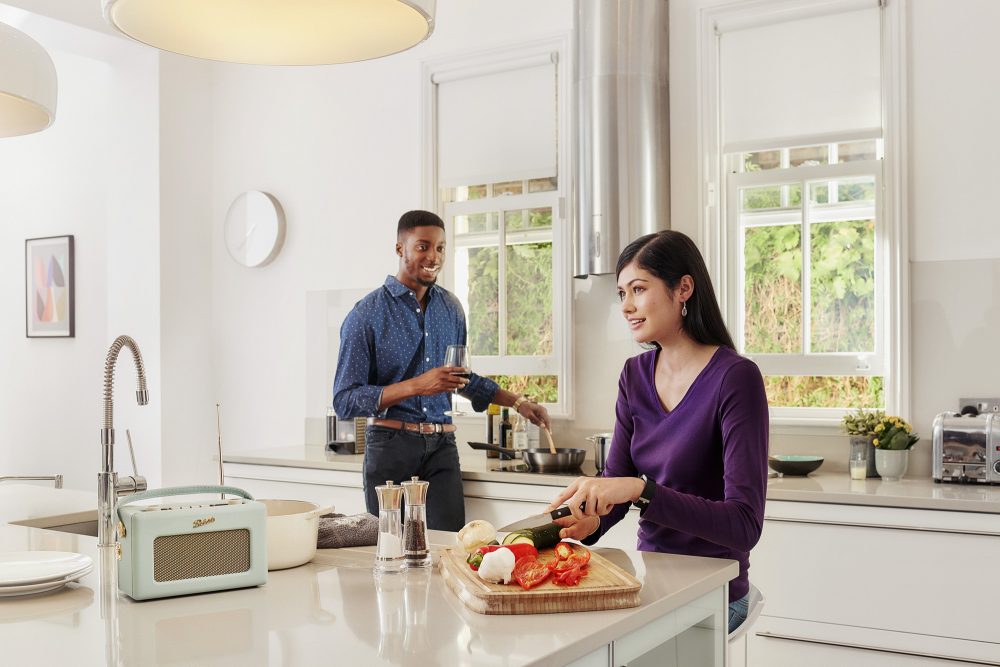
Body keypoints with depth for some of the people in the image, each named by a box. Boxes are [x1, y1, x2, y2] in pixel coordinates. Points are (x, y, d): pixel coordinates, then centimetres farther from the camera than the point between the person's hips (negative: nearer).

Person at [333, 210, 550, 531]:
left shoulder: (450, 308, 11)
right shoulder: (367, 315, -7)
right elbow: (345, 400, -12)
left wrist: (518, 402, 18)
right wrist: (417, 386, -21)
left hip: (441, 445, 4)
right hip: (391, 443, -3)